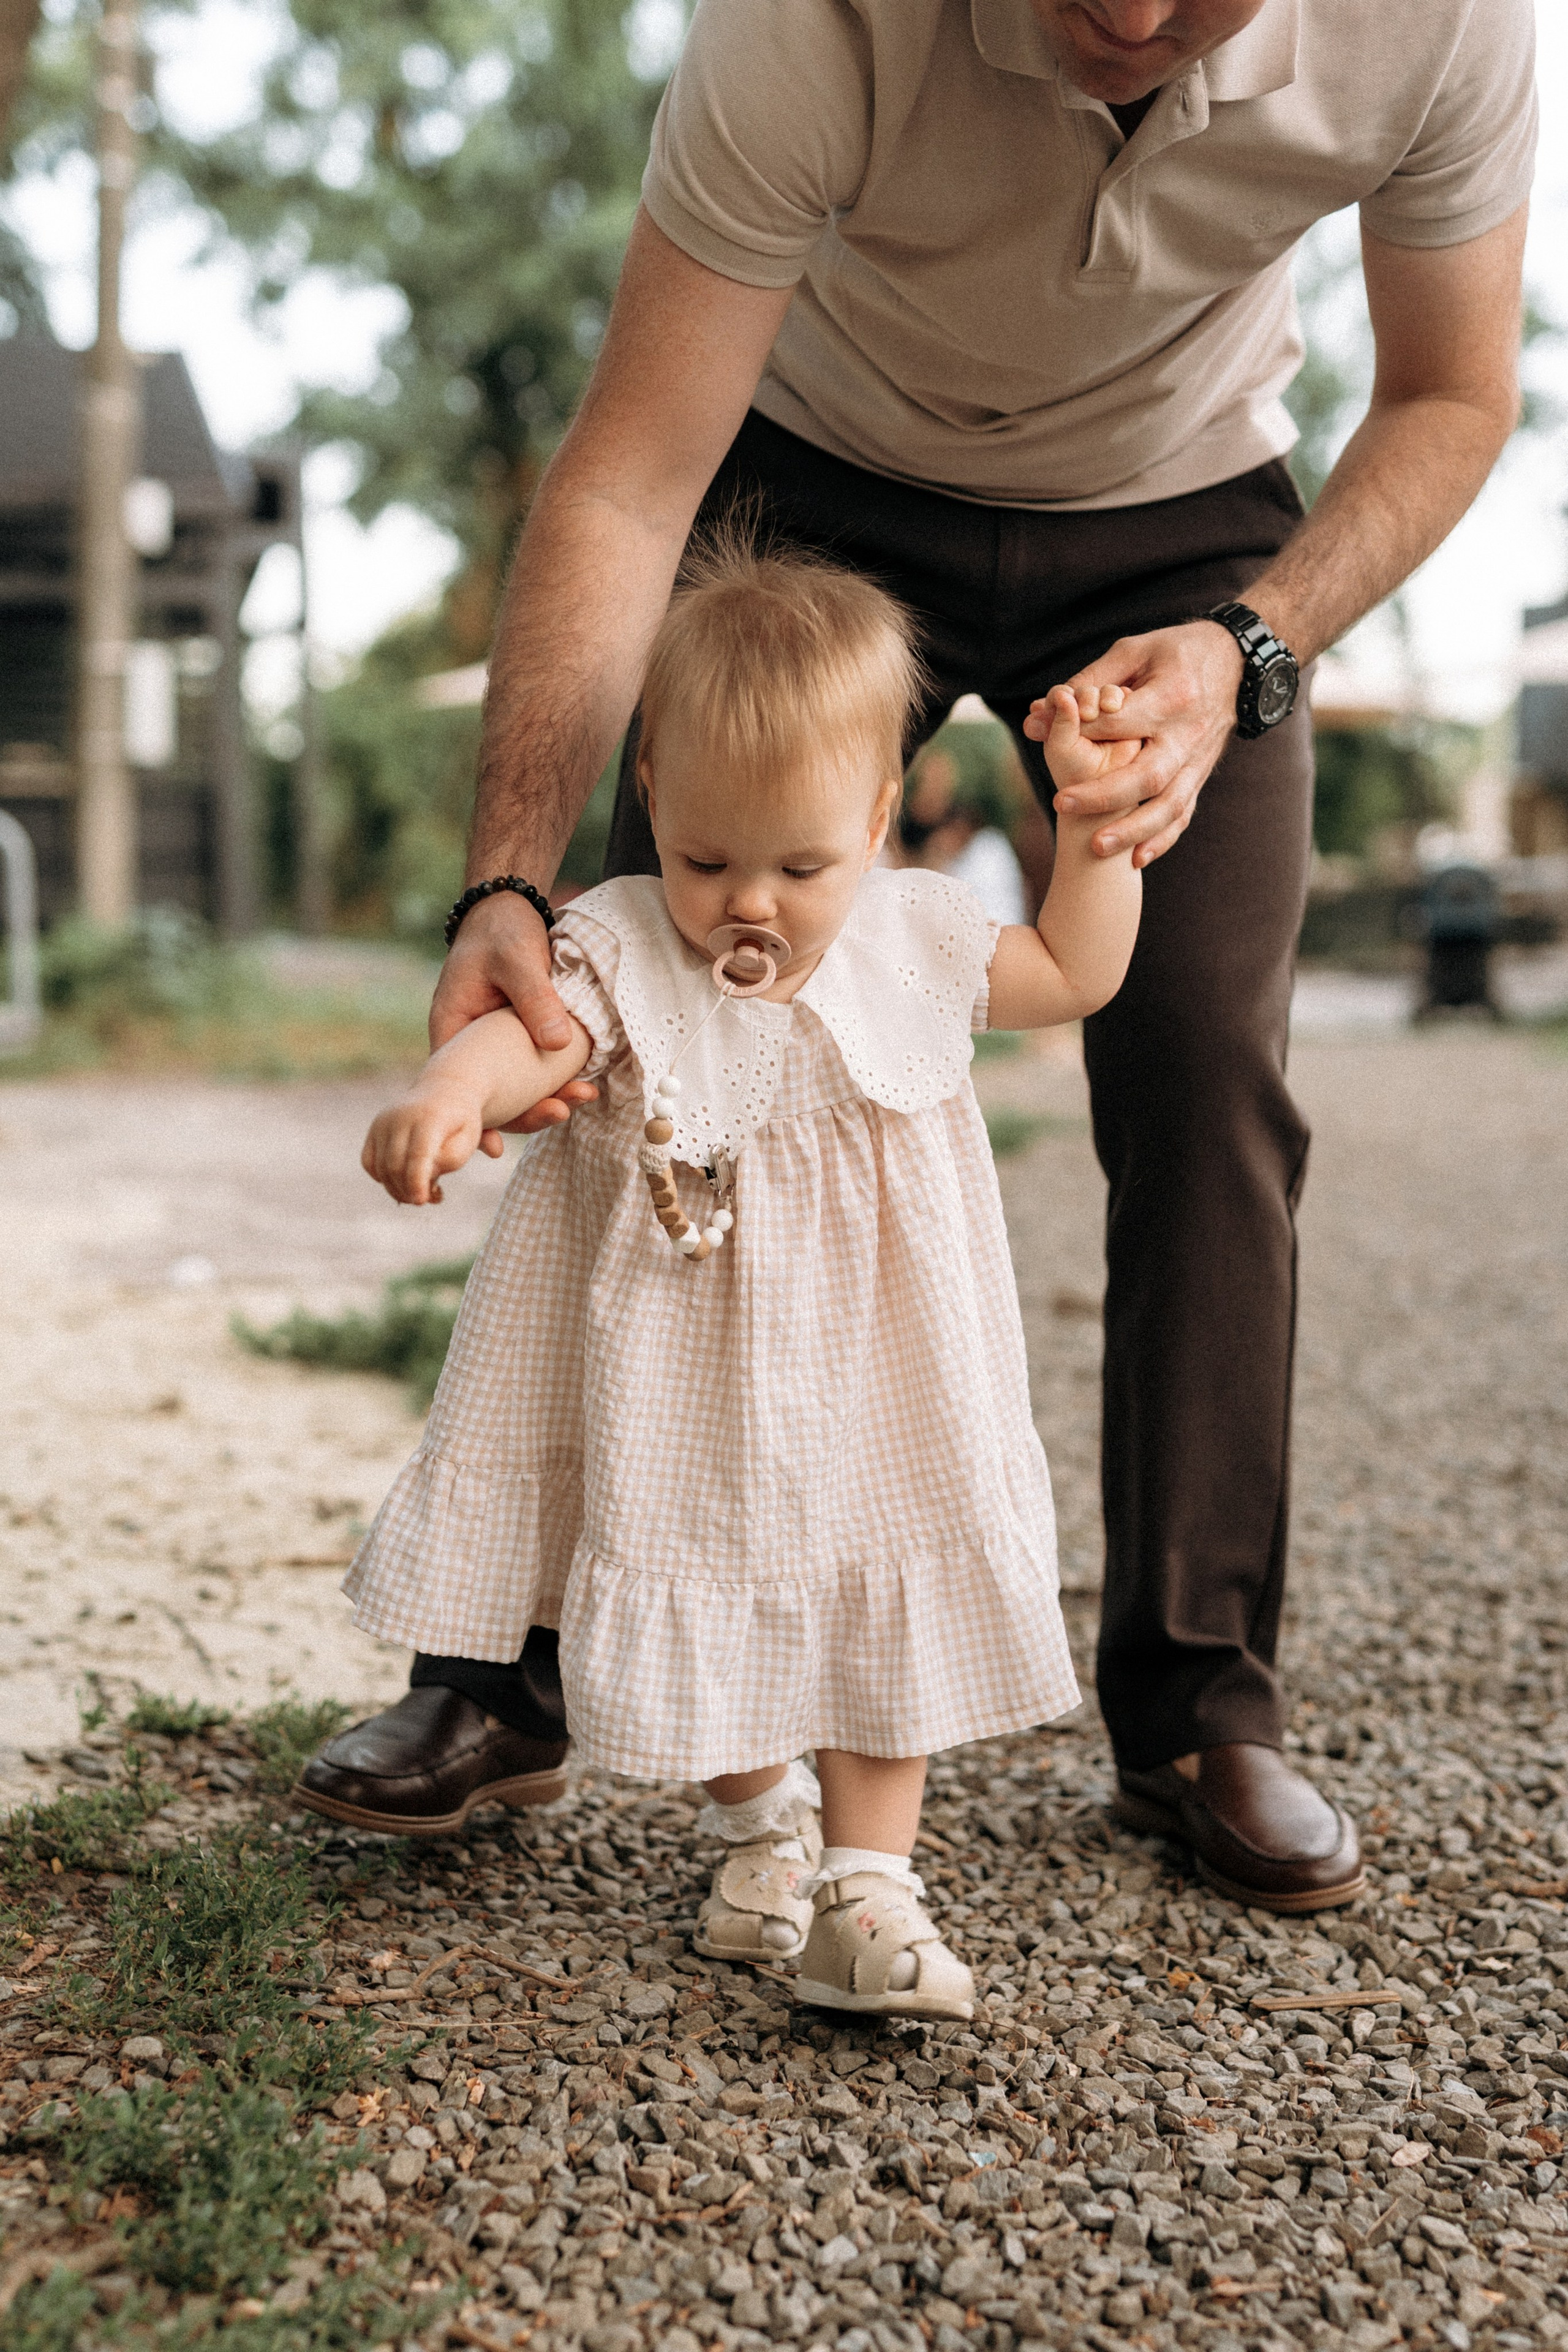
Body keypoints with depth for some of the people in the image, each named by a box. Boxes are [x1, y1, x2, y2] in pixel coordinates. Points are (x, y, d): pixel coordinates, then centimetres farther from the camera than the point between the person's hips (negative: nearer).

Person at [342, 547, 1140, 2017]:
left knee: (886, 1598, 4)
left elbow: (1077, 973, 11)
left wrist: (1092, 810, -1)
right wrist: (452, 1091, -60)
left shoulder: (912, 943, -3)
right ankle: (761, 1818, 38)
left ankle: (867, 1876, 16)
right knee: (700, 1617, 10)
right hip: (683, 1391, -1)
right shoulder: (624, 952, -15)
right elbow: (533, 1031, -37)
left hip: (872, 1384, 2)